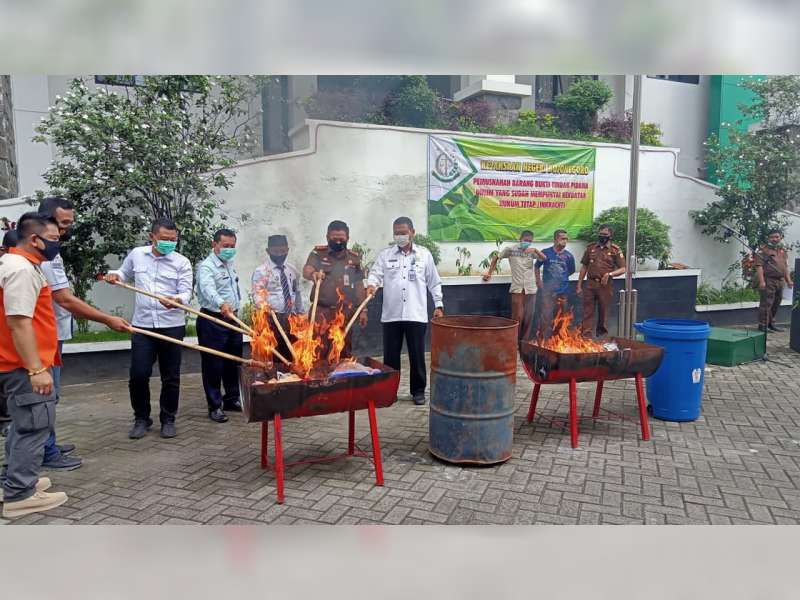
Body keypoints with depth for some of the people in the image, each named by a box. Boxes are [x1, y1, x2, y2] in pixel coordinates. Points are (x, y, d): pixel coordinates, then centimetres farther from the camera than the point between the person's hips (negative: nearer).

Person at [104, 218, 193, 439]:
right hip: (142, 325, 2)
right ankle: (141, 419, 20)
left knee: (170, 377, 6)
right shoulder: (136, 254, 5)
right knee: (138, 375, 0)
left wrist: (176, 300, -31)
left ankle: (168, 420, 22)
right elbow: (124, 274, 22)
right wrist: (115, 275, -1)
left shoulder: (182, 262, -3)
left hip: (172, 326, -2)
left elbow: (186, 292, -9)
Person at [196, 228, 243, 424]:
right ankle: (215, 406, 8)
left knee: (233, 362, 15)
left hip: (232, 318, 8)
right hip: (213, 321, -8)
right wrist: (221, 305, -53)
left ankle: (232, 399, 29)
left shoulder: (230, 264, 14)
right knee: (213, 364, -2)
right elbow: (208, 289, -35)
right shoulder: (206, 266, -15)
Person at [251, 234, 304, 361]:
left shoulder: (292, 270, 12)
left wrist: (300, 315, 16)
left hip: (291, 318, 5)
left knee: (290, 353, 9)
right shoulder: (261, 271, -6)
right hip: (271, 319, -5)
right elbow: (257, 295, -16)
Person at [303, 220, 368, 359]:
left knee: (344, 353, 10)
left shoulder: (354, 258, 9)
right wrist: (313, 274, -40)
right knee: (317, 352, -4)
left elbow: (359, 286, 11)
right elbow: (306, 270, -16)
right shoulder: (318, 253, 1)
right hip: (321, 311, -2)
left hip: (345, 313, 3)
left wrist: (363, 310, 6)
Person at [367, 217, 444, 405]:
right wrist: (371, 285, -25)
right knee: (390, 355, 7)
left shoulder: (424, 254, 5)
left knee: (417, 355, 6)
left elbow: (434, 282, 9)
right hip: (391, 315, 1)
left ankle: (418, 391, 20)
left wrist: (438, 305, 6)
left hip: (416, 315, -1)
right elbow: (375, 273, -3)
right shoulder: (385, 254, 7)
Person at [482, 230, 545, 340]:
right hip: (517, 288, -3)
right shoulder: (510, 249, 0)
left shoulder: (531, 251, 7)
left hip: (531, 288, 3)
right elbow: (496, 258, 11)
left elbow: (544, 259, -6)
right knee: (517, 317, -6)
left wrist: (536, 250, -22)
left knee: (528, 318, 6)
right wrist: (489, 273, 6)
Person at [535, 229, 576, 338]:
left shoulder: (568, 256, 2)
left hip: (562, 291, 3)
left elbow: (571, 271, 17)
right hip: (547, 291, -3)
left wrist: (562, 278, 11)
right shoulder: (545, 252, -3)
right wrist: (539, 281, 5)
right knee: (545, 317, -7)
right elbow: (536, 266, 10)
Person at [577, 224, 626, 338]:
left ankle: (601, 336, 22)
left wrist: (610, 274, -19)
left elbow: (622, 269, 0)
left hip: (605, 285, -2)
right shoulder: (591, 247, 8)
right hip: (590, 284, 2)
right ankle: (586, 336, 2)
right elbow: (584, 267, 11)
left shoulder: (615, 250, 1)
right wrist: (579, 286, 7)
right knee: (588, 312, 0)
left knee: (603, 312, 8)